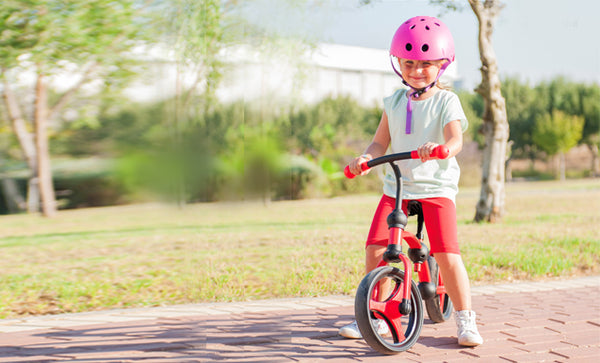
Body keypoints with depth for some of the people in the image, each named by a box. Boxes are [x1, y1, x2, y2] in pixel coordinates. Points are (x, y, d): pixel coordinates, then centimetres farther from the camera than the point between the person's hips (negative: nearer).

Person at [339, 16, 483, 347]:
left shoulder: (446, 101, -3)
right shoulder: (394, 102, 9)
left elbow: (456, 140, -18)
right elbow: (381, 141, 9)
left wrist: (440, 148, -41)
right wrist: (365, 158, -12)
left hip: (436, 186, -4)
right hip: (397, 186, 4)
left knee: (447, 255, -14)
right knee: (374, 248, -6)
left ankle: (465, 319, 4)